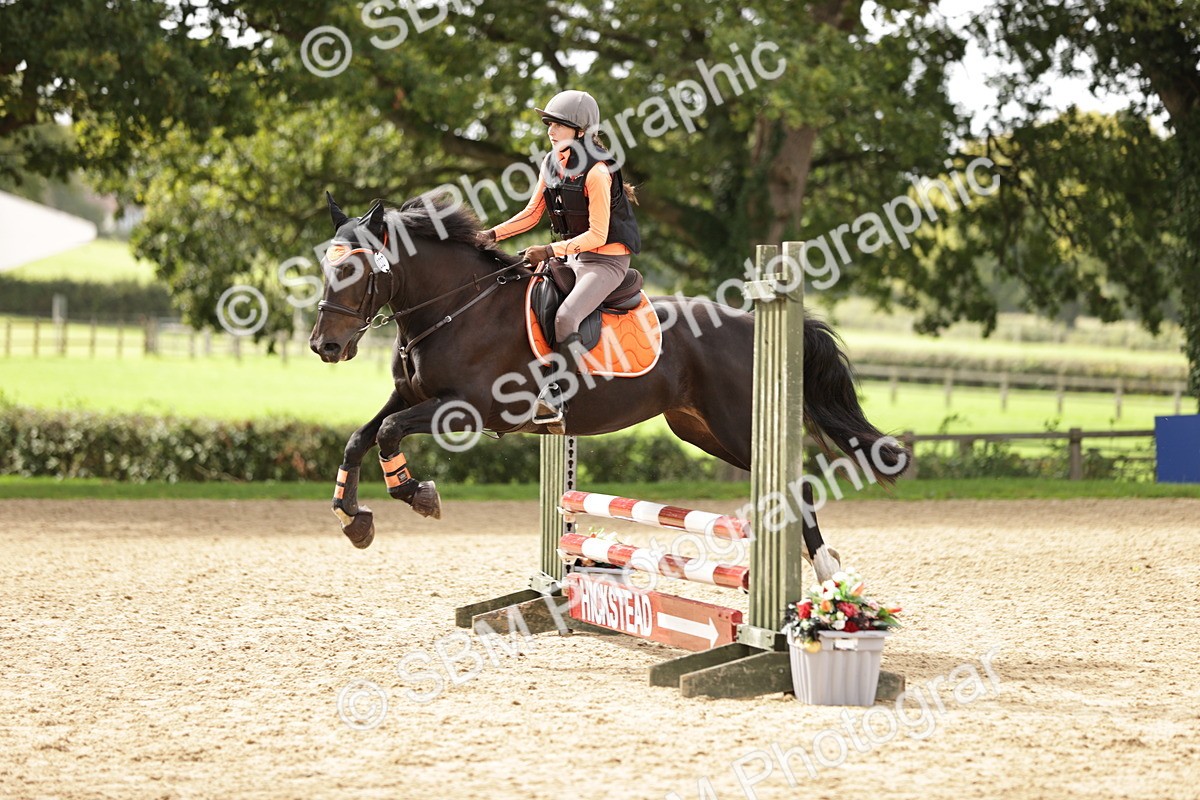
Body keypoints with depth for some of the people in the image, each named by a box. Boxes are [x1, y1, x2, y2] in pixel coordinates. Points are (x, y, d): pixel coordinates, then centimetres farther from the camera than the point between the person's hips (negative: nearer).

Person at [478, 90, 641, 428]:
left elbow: (597, 235, -21)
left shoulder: (596, 172, -20)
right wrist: (493, 235, -3)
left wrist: (551, 250, -28)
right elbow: (532, 213, 11)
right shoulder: (552, 162, 4)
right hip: (571, 257, 9)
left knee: (565, 318, -30)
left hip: (606, 261, -9)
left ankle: (555, 396, -23)